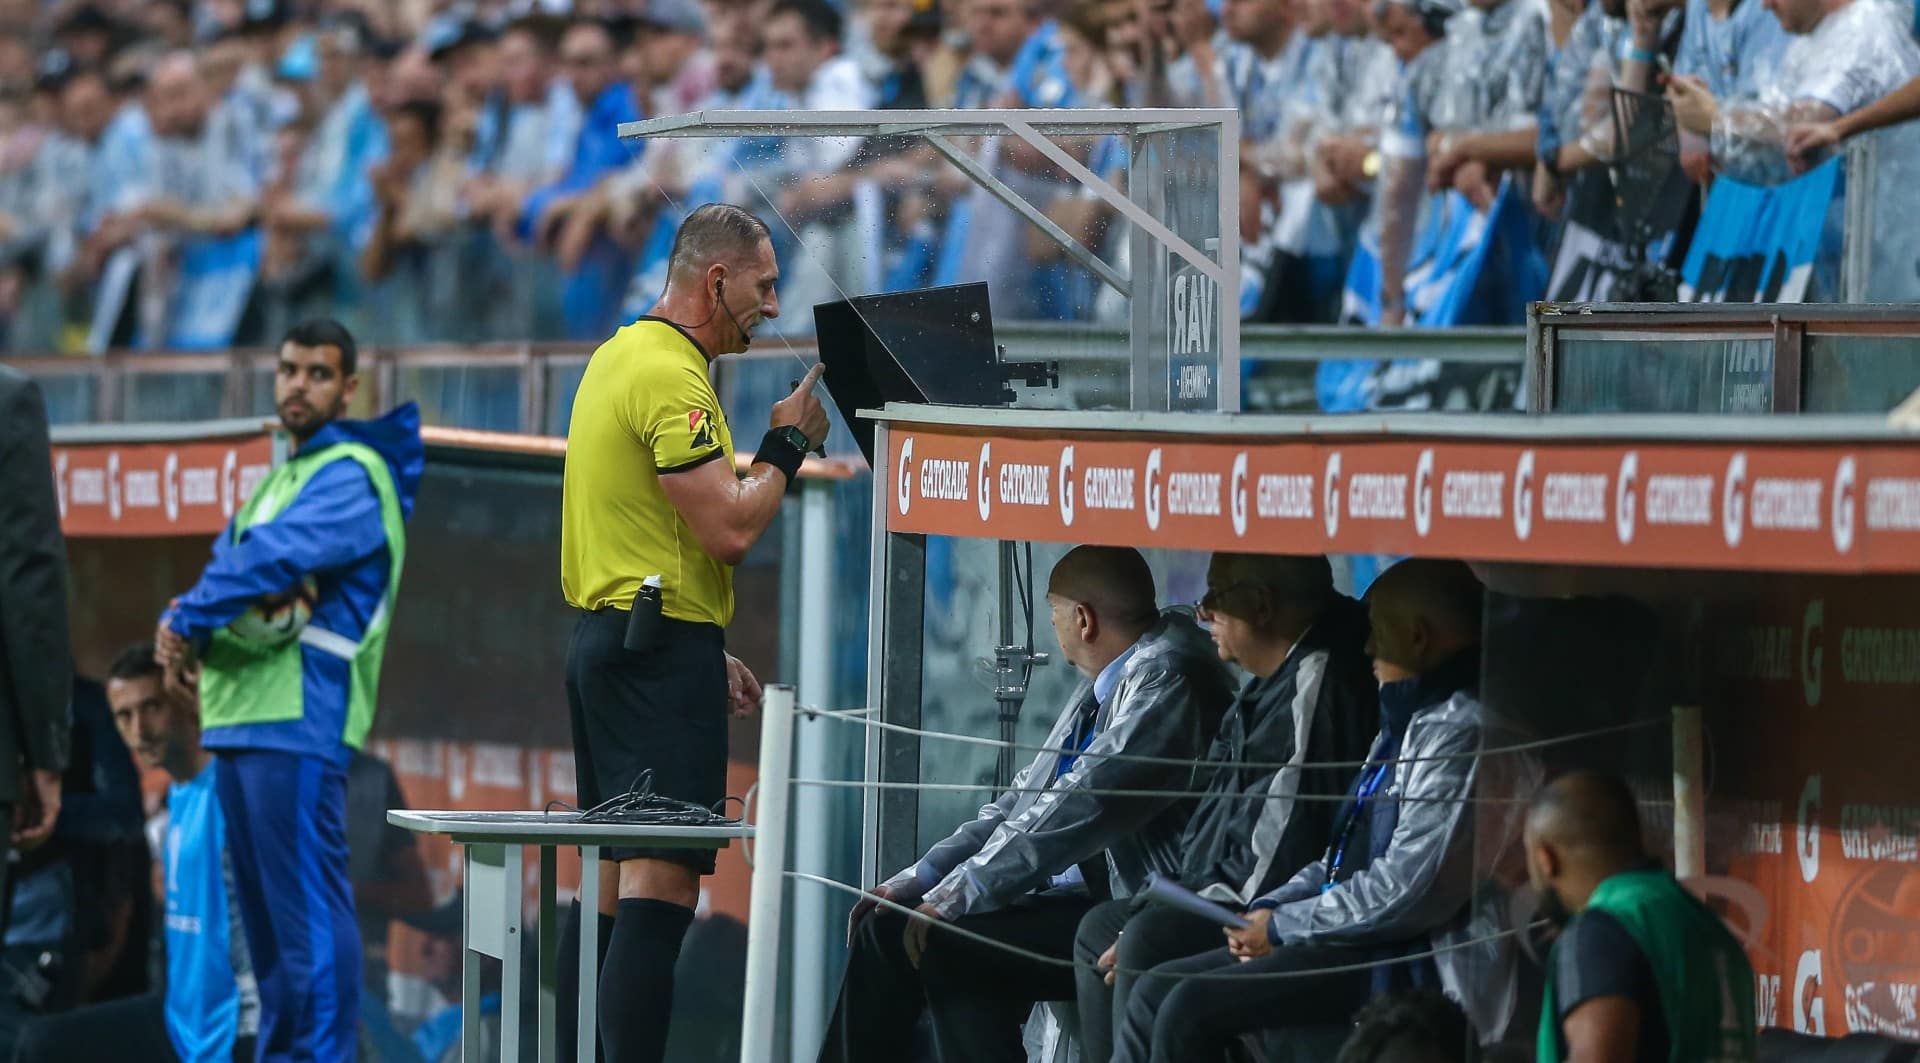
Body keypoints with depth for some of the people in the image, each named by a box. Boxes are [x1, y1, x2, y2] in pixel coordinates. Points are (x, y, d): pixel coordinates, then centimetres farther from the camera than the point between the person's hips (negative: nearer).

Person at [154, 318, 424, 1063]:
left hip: (300, 718, -9)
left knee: (306, 906, -12)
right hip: (240, 718, 9)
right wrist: (187, 624, -10)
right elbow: (229, 559, 11)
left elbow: (275, 555, -18)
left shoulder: (350, 476, -6)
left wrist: (187, 619, -9)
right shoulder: (282, 479, 22)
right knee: (263, 910, 12)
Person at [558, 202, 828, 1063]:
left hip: (605, 639, 10)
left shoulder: (621, 356, 17)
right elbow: (731, 530, -21)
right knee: (662, 882, -14)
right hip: (662, 652, -10)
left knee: (614, 882, 11)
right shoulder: (672, 377, -15)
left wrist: (709, 655, 23)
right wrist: (787, 445, -5)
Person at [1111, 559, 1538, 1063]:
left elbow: (1409, 893, -22)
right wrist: (1268, 909, 3)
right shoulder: (1408, 723, 18)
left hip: (1413, 961, -11)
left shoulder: (1460, 733, -16)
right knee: (1155, 992, 4)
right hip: (1356, 941, 11)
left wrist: (1284, 925, -12)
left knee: (1189, 1008, -20)